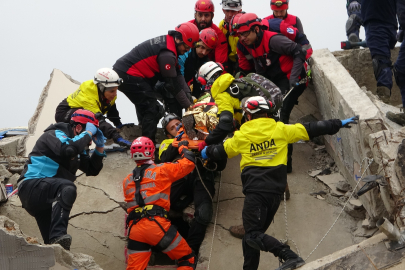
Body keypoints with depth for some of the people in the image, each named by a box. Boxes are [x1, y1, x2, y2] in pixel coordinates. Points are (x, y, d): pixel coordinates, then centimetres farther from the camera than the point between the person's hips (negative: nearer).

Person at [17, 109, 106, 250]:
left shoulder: (78, 149, 20)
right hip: (32, 187, -10)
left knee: (51, 243, 5)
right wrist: (88, 133, -17)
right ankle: (58, 236, -48)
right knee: (67, 188, -36)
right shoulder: (54, 134, -8)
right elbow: (67, 149, -30)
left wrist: (100, 147, 10)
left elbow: (92, 170, 22)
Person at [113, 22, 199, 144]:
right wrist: (188, 105, -8)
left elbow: (177, 75, 12)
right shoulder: (167, 53, -21)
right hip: (129, 76, -11)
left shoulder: (166, 42, 11)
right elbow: (172, 84, -16)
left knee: (144, 109, 21)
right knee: (153, 110, -9)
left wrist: (188, 93, 1)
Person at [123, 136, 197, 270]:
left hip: (134, 229, 4)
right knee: (188, 259, 8)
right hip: (157, 224, -4)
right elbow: (188, 163, 13)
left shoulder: (127, 181, 19)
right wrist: (183, 147, 33)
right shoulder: (161, 170, 6)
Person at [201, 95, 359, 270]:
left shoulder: (242, 136, 4)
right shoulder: (281, 130, 7)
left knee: (253, 235, -10)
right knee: (253, 235, 16)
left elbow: (220, 151, 18)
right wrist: (339, 124, 17)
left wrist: (206, 152, 40)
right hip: (276, 191, 5)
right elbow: (312, 130, 9)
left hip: (255, 192, -5)